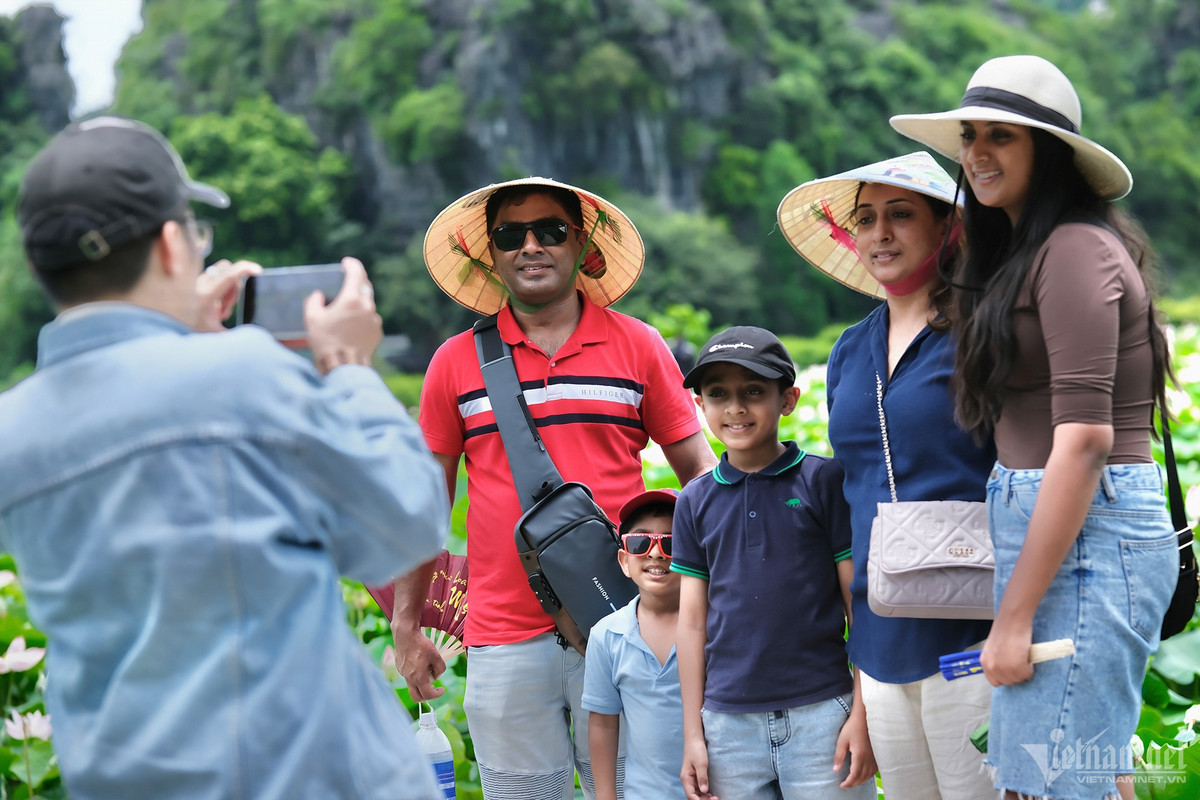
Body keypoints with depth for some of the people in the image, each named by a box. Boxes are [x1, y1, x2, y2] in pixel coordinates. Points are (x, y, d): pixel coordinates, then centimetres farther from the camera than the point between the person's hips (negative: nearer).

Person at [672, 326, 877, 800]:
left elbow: (860, 603, -1)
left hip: (820, 712, -3)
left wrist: (864, 713, -5)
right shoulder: (696, 501, 7)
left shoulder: (824, 480, -1)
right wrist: (692, 734, 6)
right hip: (728, 721, 3)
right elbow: (693, 619, 8)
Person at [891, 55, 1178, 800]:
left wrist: (1014, 616, -18)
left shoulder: (1074, 250, -11)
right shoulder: (1025, 249, 18)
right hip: (1045, 524, 10)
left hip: (1087, 535, -10)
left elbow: (1084, 439, -18)